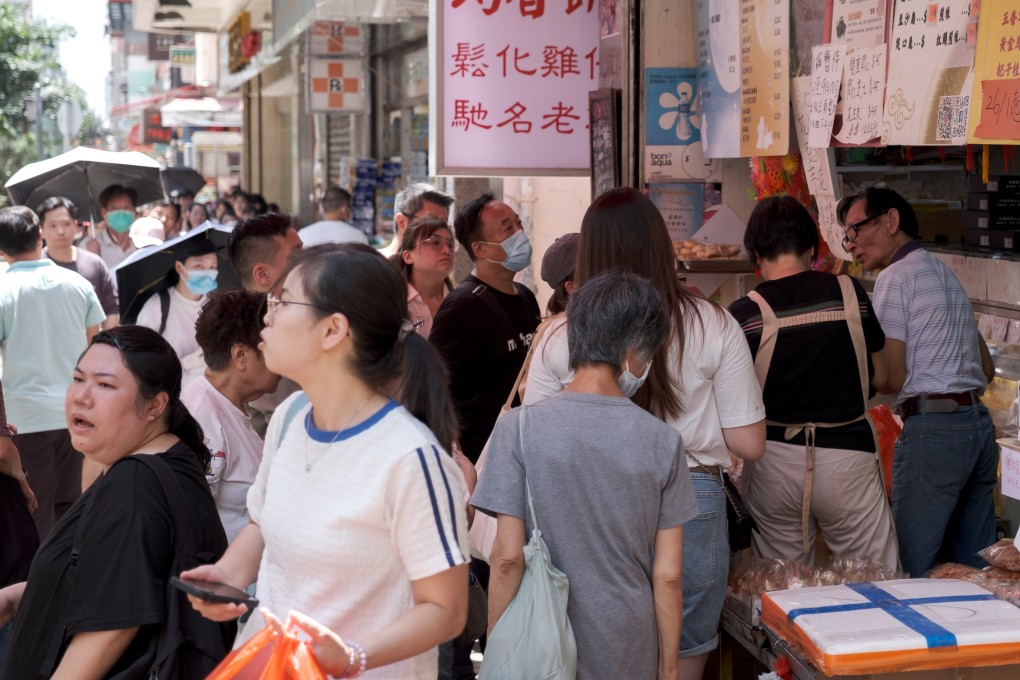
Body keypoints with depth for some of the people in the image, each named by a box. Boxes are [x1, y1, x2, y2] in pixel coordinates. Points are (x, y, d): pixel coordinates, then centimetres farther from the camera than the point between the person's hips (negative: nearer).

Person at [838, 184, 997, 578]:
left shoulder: (895, 277, -6)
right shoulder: (943, 273, 21)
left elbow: (891, 380, -10)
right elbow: (987, 368, 24)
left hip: (932, 428, -9)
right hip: (979, 422, 9)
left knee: (912, 566, -5)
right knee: (972, 566, 11)